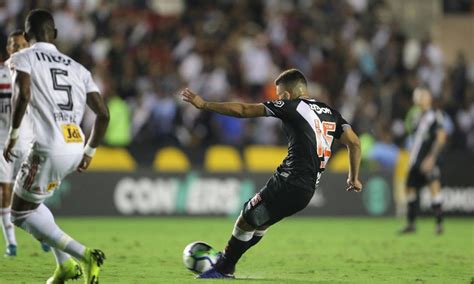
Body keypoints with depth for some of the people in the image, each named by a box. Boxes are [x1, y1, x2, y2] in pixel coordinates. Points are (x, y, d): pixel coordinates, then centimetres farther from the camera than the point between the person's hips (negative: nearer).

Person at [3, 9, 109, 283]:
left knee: (21, 213, 11)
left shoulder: (23, 58, 5)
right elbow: (103, 114, 15)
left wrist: (13, 135, -5)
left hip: (50, 149, -6)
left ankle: (84, 255, -5)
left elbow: (23, 95, -15)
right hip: (76, 149, 6)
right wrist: (89, 152, 26)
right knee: (30, 200, 28)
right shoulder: (78, 68, 21)